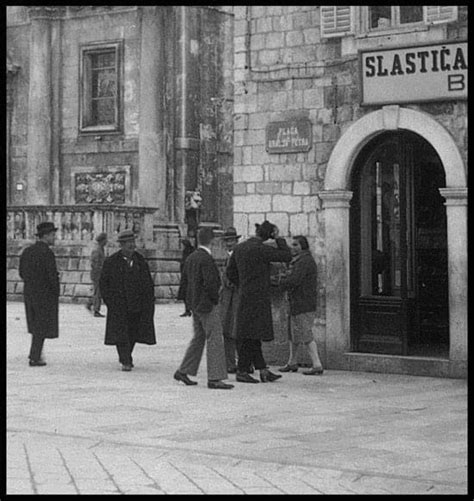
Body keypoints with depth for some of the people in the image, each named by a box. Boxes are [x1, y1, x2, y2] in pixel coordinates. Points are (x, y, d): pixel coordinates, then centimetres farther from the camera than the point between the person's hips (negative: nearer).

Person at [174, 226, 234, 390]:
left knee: (198, 338, 18)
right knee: (214, 340, -5)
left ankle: (183, 371, 21)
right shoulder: (207, 259, -18)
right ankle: (214, 378, -6)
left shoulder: (190, 258, 9)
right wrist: (215, 299, -10)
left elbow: (184, 281, 15)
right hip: (207, 305, -9)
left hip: (195, 305, 9)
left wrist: (193, 297, 16)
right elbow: (211, 283, -24)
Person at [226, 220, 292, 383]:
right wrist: (278, 238, -3)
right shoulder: (261, 249, -16)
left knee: (253, 335, 10)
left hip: (245, 295, 9)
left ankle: (263, 371, 16)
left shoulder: (239, 248, 8)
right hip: (257, 298, -9)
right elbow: (287, 256, -11)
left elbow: (231, 272, 15)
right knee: (250, 336, -3)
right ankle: (242, 372, 0)